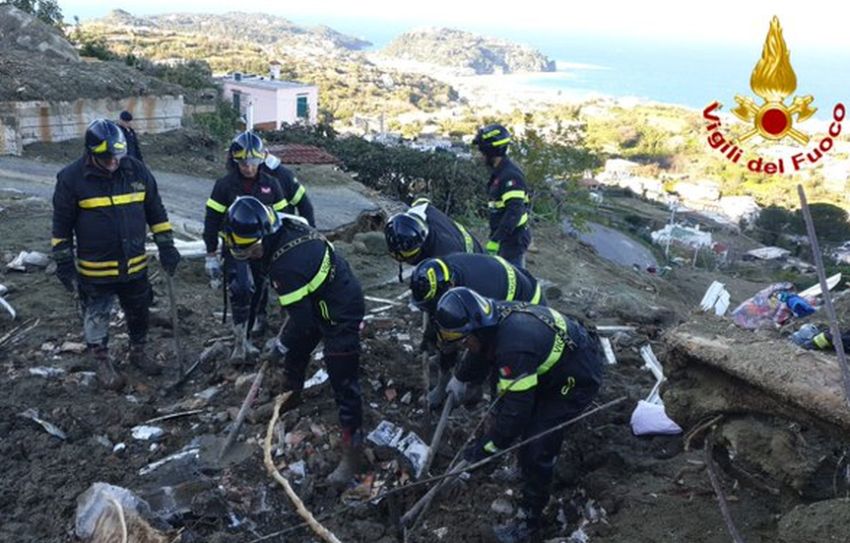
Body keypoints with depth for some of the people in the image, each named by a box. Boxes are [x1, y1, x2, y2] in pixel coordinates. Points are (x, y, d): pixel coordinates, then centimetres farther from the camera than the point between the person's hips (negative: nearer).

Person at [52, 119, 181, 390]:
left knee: (139, 314, 19)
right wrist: (64, 263, -4)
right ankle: (102, 362, 32)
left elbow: (156, 212, 4)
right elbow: (62, 225, -6)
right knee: (97, 318, 12)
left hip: (135, 265, 3)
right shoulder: (71, 178, -14)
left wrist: (166, 246, 3)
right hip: (94, 270, -3)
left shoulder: (137, 171, -6)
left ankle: (138, 352, 41)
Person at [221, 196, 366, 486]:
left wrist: (281, 344, -7)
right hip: (320, 301, 10)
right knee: (296, 351, 26)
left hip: (341, 313, -10)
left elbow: (301, 318, -25)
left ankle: (353, 450, 4)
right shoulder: (286, 224, -10)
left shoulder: (286, 266, -35)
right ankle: (290, 397, 52)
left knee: (343, 382, -5)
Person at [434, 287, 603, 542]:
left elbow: (517, 407, -31)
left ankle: (530, 519, 5)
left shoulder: (514, 347, -39)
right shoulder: (493, 318, -12)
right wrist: (460, 378, 29)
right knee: (506, 396, 23)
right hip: (551, 362, 9)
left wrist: (487, 446, -20)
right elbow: (481, 355, 12)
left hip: (577, 379, -9)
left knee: (536, 447, -9)